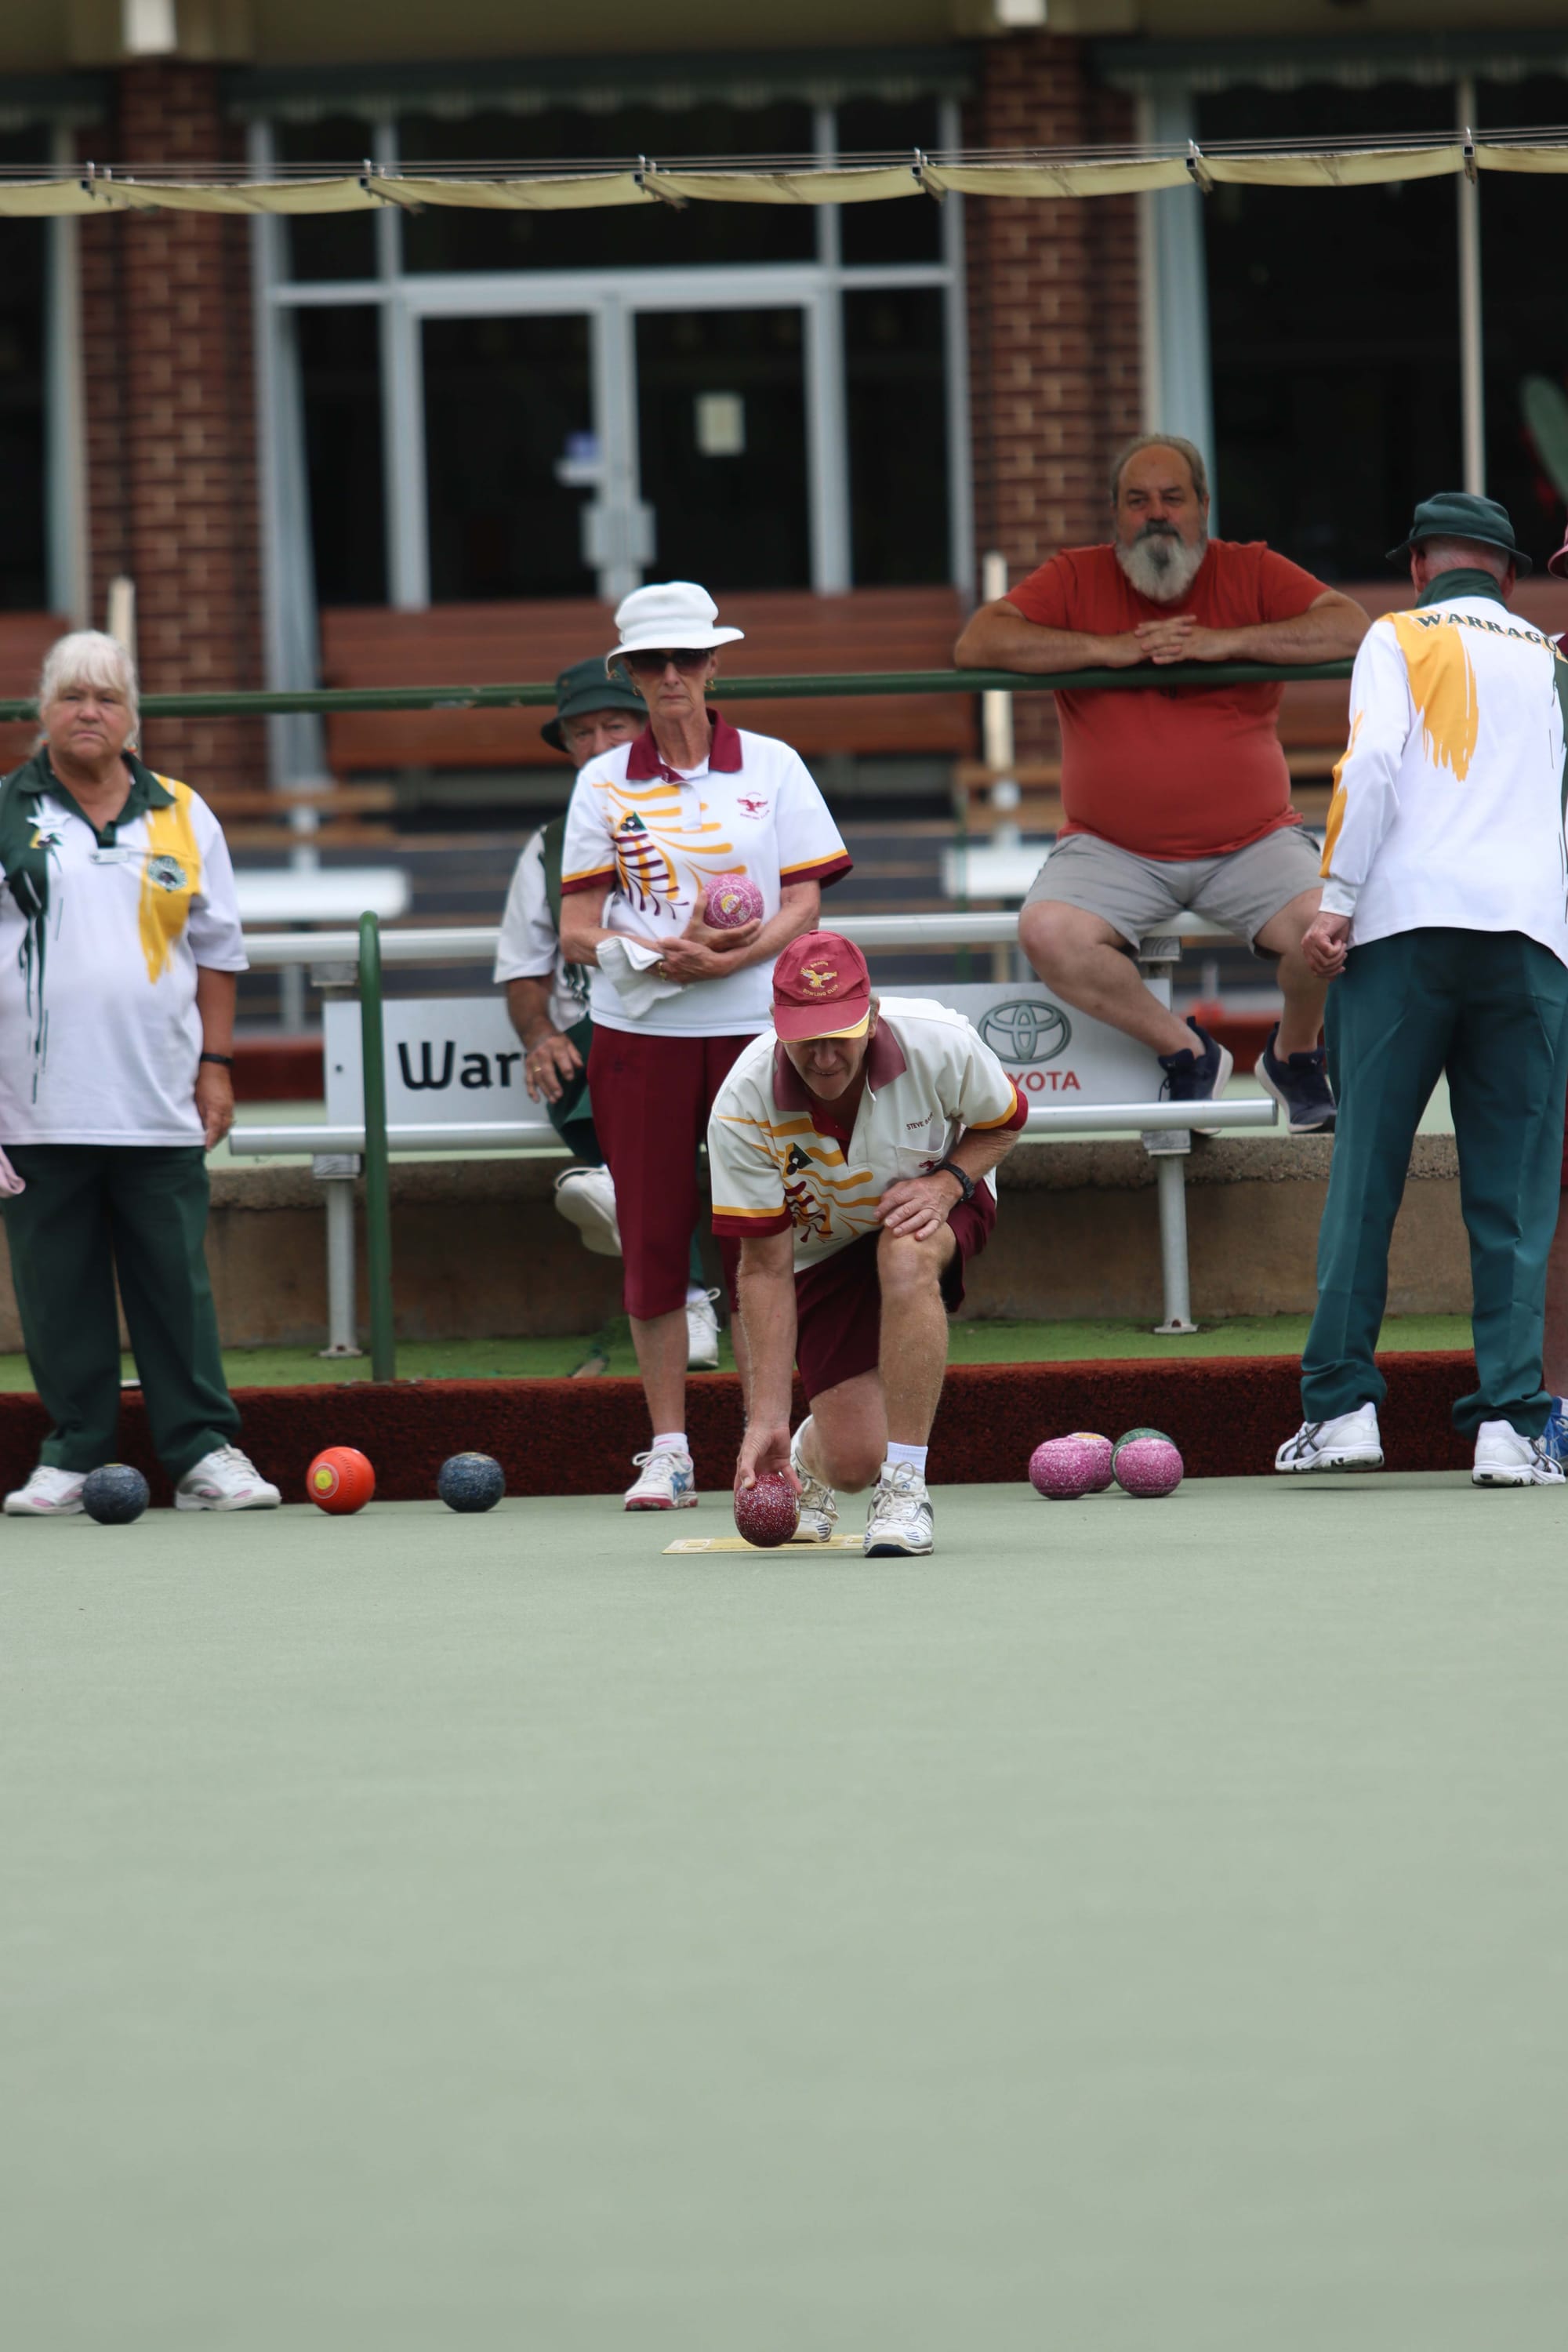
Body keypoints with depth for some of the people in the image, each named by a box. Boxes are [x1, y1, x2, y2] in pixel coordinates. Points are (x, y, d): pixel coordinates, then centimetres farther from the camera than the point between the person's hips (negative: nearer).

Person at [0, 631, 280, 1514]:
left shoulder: (183, 817, 11)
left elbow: (218, 948, 14)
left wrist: (216, 1064, 7)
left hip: (160, 1107, 1)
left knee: (177, 1283, 1)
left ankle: (205, 1450, 4)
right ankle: (72, 1458, 11)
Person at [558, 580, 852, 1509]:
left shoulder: (773, 768, 5)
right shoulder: (605, 783, 6)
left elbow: (803, 908, 0)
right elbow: (577, 931, 2)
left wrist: (731, 956, -18)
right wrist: (662, 955, -16)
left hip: (754, 1023, -1)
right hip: (638, 1030, 1)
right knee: (652, 1239, 0)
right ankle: (667, 1450, 6)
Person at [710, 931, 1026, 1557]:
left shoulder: (941, 1044, -28)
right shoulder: (743, 1106, -29)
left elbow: (1003, 1124, -4)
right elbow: (766, 1267, -23)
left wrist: (947, 1181, -26)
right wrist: (766, 1417, -27)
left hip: (935, 1206, 0)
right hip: (821, 1252, 0)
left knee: (905, 1254, -39)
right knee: (853, 1460, -12)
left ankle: (904, 1488, -29)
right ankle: (808, 1455, 30)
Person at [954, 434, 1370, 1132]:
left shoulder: (1250, 572, 6)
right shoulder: (1077, 579, 6)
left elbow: (1351, 628, -7)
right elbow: (978, 643, -6)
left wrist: (1224, 642, -16)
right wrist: (1109, 648, -14)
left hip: (1250, 841, 0)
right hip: (1112, 850, 0)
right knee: (1048, 933, -28)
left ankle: (1294, 1054, 8)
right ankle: (1185, 1052, -4)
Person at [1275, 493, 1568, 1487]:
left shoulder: (1399, 639, 8)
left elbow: (1371, 765, -6)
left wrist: (1337, 903, -6)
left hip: (1407, 921, -2)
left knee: (1365, 1173, 1)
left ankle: (1342, 1405, -3)